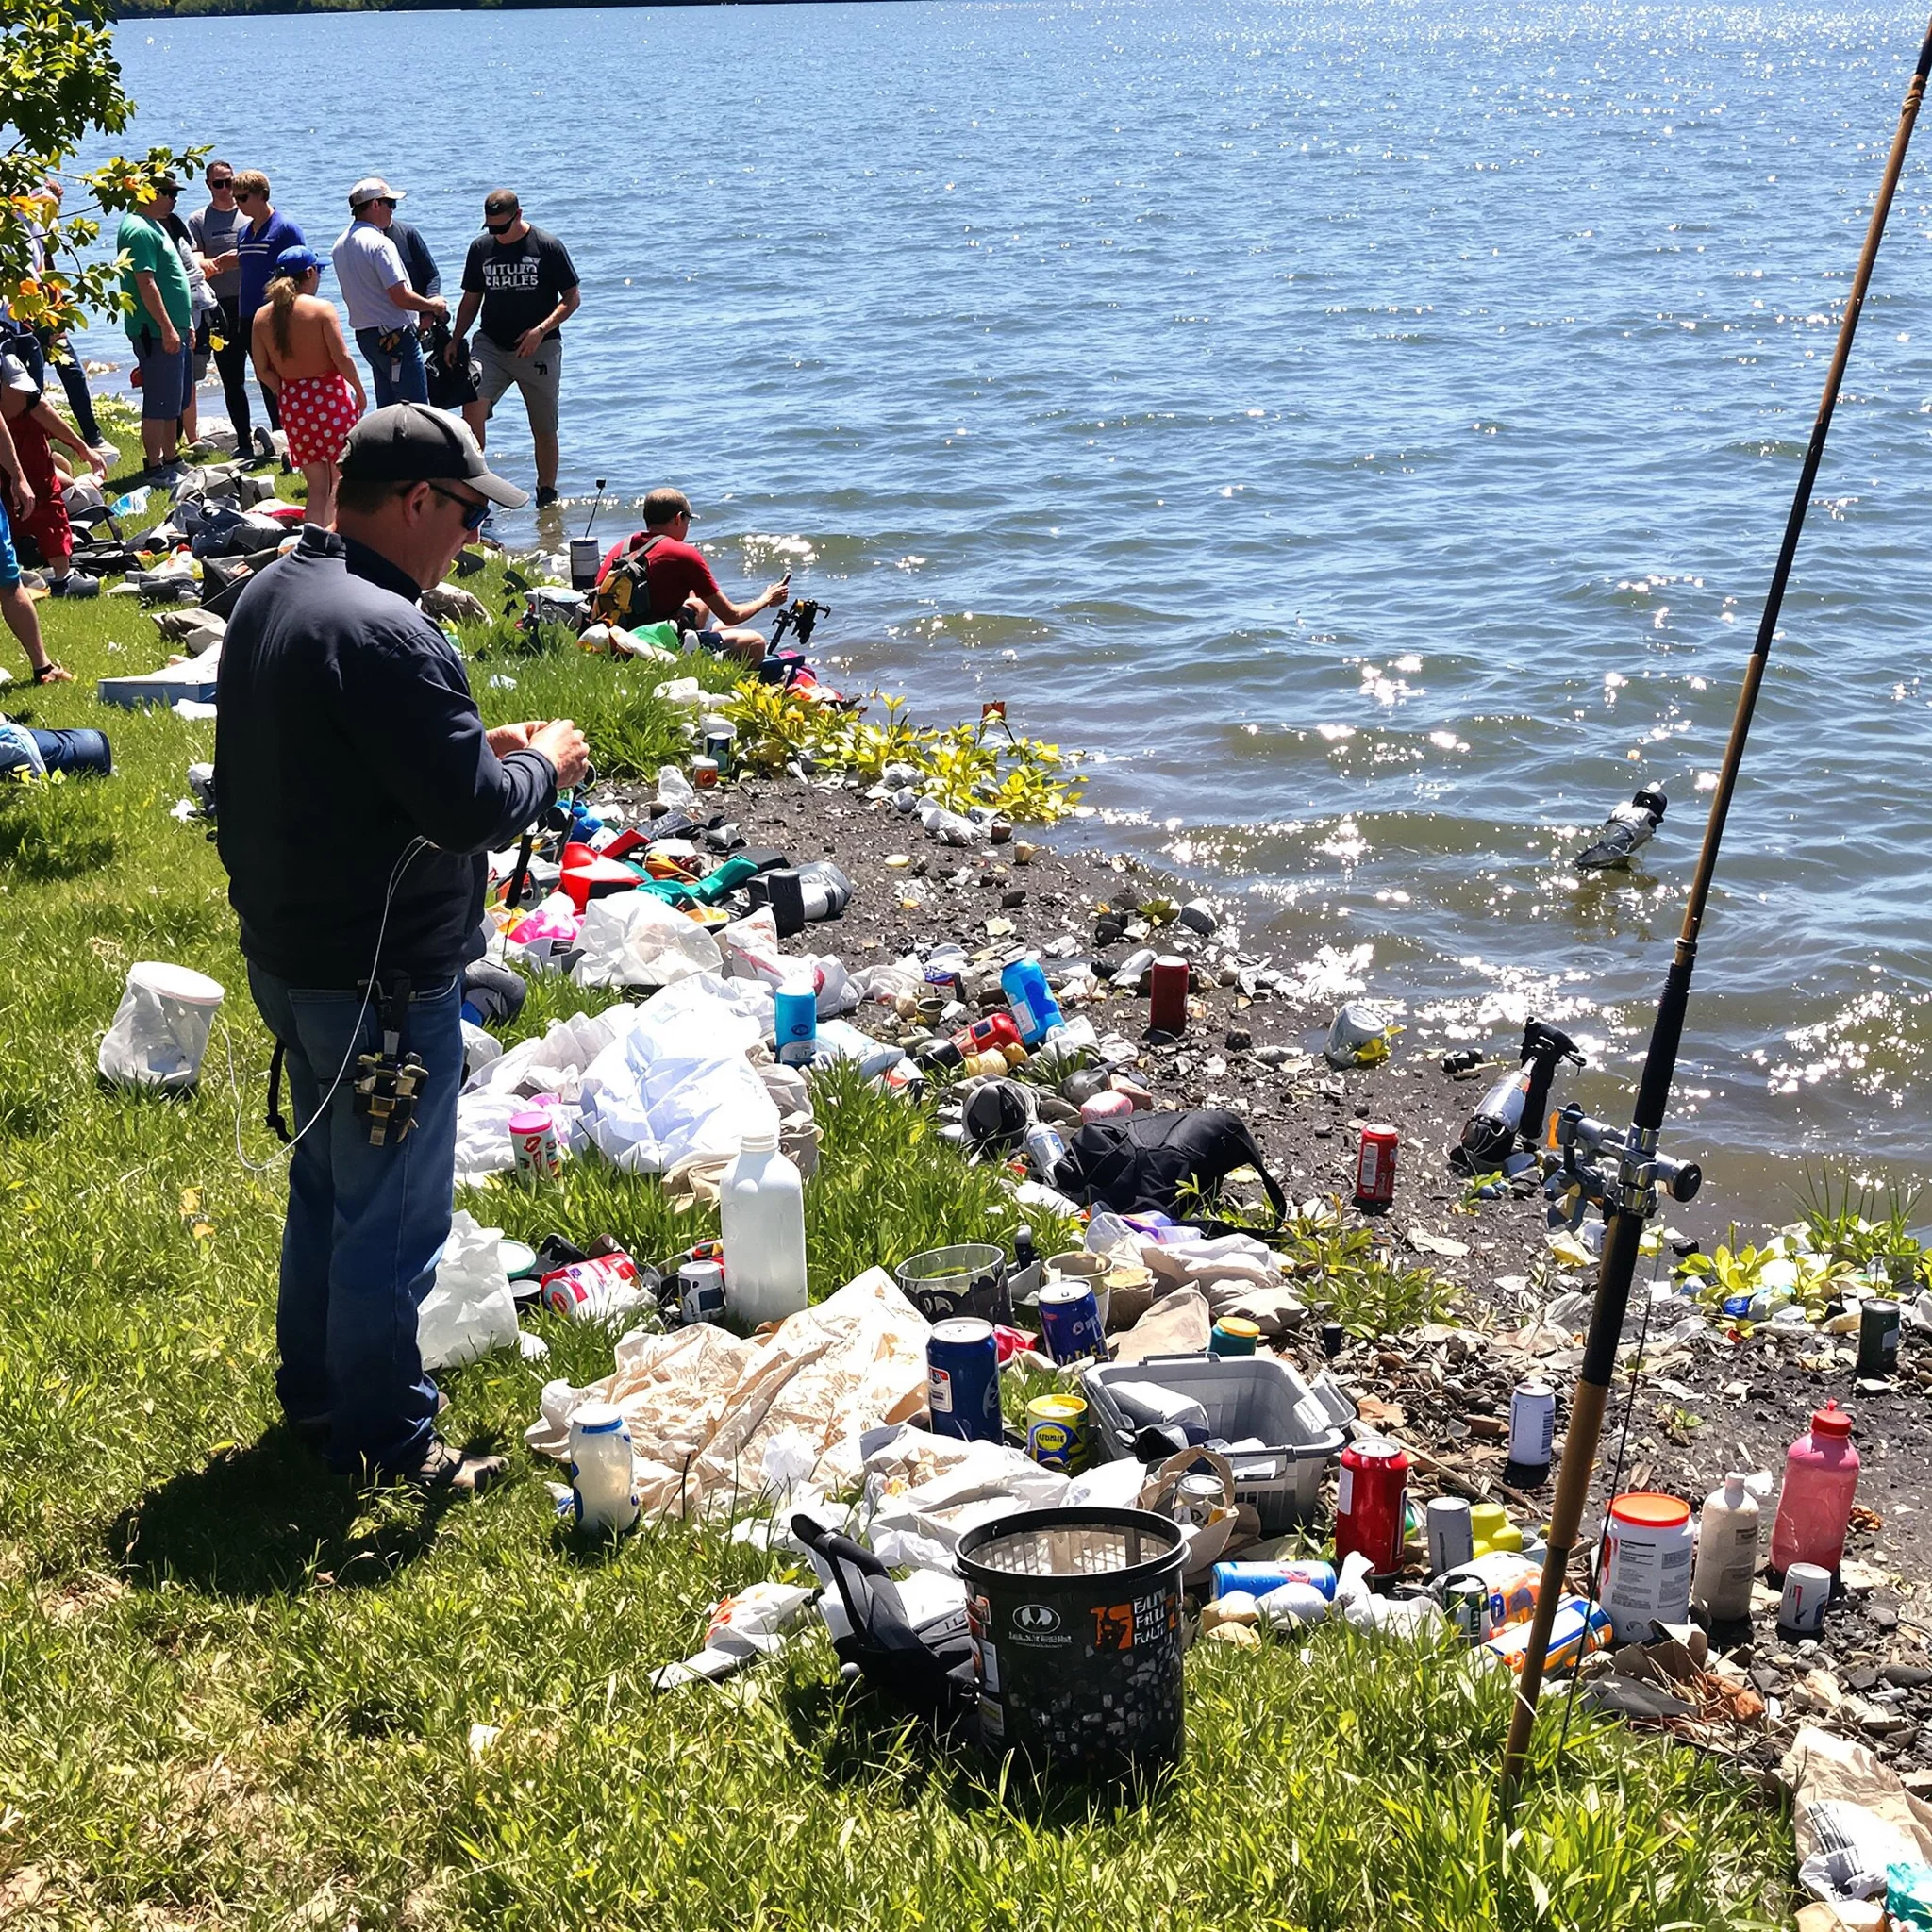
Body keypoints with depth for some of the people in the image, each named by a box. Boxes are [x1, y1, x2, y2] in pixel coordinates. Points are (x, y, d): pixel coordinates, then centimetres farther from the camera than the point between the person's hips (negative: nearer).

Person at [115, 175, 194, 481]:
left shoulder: (153, 226, 18)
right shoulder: (139, 230, -15)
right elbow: (145, 283, -21)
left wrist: (184, 323, 23)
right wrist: (167, 328, -24)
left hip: (173, 329, 11)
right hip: (156, 332, -11)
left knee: (175, 401, 16)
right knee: (158, 404, -6)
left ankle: (171, 459, 25)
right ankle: (155, 467, -2)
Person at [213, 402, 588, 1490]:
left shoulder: (274, 595, 5)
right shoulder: (385, 635, -27)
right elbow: (472, 813, -27)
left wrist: (475, 747, 8)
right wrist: (543, 765, -7)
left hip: (288, 952, 10)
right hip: (381, 982, -10)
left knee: (325, 1182, 25)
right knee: (394, 1217, 5)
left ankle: (314, 1385, 40)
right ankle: (385, 1439, 18)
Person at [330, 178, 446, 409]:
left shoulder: (340, 244, 12)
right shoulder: (380, 244, -17)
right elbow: (401, 297, -21)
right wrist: (432, 304, -3)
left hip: (364, 334, 9)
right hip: (395, 335, -9)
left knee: (387, 406, 15)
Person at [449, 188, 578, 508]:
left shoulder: (548, 247, -5)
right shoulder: (480, 248, 6)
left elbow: (572, 299, -3)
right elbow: (471, 299, 17)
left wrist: (541, 330, -16)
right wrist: (456, 340, 6)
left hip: (538, 350, -2)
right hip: (491, 346, 2)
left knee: (543, 430, 4)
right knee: (472, 410, -19)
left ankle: (547, 497, 20)